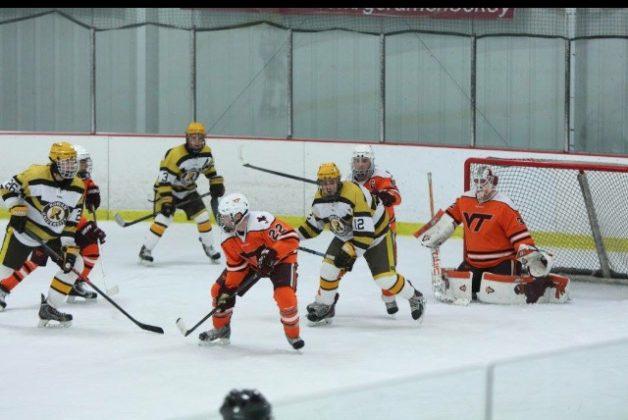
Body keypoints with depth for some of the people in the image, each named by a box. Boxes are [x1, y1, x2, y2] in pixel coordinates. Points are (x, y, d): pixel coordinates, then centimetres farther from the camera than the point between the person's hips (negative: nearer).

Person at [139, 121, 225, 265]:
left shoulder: (206, 152, -8)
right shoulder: (175, 155, -30)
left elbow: (209, 168, 15)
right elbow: (164, 179, -29)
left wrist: (216, 183, 7)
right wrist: (166, 201, -34)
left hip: (188, 190, 6)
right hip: (168, 190, -6)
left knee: (203, 217, -1)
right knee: (163, 219, -21)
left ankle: (208, 247, 19)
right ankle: (146, 250, -12)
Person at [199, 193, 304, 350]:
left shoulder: (261, 222, -36)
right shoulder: (228, 238, -13)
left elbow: (291, 238, -35)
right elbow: (236, 266, -5)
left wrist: (271, 254, -41)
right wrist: (229, 288, -12)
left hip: (281, 259, -6)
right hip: (251, 263, 6)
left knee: (284, 295, -29)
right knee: (220, 289, 1)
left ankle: (293, 335, -3)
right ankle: (221, 329, 23)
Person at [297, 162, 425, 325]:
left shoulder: (354, 193, -35)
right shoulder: (319, 199, -12)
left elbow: (365, 231, -35)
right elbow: (314, 223, 9)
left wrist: (349, 252, -35)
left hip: (375, 234, -6)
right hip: (346, 236, 6)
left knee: (384, 278, -12)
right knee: (329, 268, -9)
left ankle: (415, 298, 11)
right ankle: (324, 306, 11)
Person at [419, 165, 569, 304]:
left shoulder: (503, 206, -14)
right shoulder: (465, 200, 4)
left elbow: (520, 235, -16)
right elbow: (448, 218, 20)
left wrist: (532, 257, -24)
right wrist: (432, 235, 18)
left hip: (502, 263, -6)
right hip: (473, 263, 6)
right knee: (449, 286, -10)